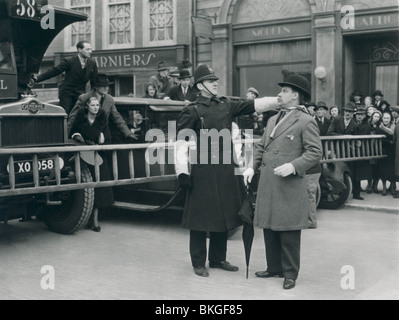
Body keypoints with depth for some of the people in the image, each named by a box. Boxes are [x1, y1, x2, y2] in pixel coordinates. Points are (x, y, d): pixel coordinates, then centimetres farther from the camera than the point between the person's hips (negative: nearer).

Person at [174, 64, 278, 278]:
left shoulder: (227, 106, 10)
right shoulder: (192, 111, -5)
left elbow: (254, 105, 4)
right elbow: (181, 143, -10)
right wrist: (182, 172, -16)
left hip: (226, 170, 6)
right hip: (202, 172, -6)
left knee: (224, 215, 13)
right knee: (200, 218, 2)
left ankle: (218, 259, 28)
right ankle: (198, 263, 16)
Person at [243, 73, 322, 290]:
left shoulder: (306, 122, -6)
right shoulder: (273, 120, 17)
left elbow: (315, 152, -12)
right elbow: (261, 147, 21)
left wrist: (293, 166, -22)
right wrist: (252, 167, 7)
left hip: (290, 187, -7)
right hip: (267, 185, 7)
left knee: (289, 233, 0)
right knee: (269, 229, 14)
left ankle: (290, 273, 13)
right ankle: (274, 268, 28)